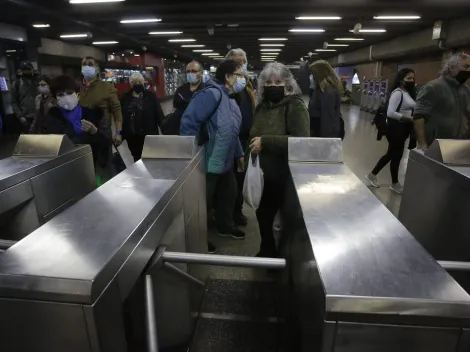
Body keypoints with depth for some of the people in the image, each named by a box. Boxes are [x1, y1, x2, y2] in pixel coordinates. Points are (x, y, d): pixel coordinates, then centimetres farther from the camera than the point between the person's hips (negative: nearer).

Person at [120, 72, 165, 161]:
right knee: (136, 158, 15)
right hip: (132, 136, 2)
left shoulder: (151, 96, -1)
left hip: (148, 135, -2)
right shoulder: (125, 97, 5)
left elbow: (159, 114, -6)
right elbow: (120, 115, 4)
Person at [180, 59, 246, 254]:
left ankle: (225, 226, 45)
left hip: (226, 162, 10)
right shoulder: (211, 94, -20)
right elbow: (189, 123, -27)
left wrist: (239, 153, 24)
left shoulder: (230, 99, 12)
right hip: (208, 163, -10)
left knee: (228, 194, 23)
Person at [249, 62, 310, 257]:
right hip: (268, 170, 7)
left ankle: (269, 253, 29)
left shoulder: (295, 106, -14)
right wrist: (255, 144, 2)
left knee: (265, 213, 2)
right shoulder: (263, 105, 8)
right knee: (266, 213, 15)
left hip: (287, 173, -7)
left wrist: (265, 141, -26)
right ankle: (268, 252, 38)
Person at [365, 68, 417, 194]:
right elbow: (390, 113, -25)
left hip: (403, 128, 9)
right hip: (396, 128, -9)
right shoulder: (398, 93, -17)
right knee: (396, 155, 3)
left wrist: (412, 118, -3)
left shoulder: (408, 93, 12)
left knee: (391, 154, 16)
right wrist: (409, 118, -24)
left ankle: (372, 175, 28)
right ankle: (395, 184, 20)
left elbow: (408, 110, 15)